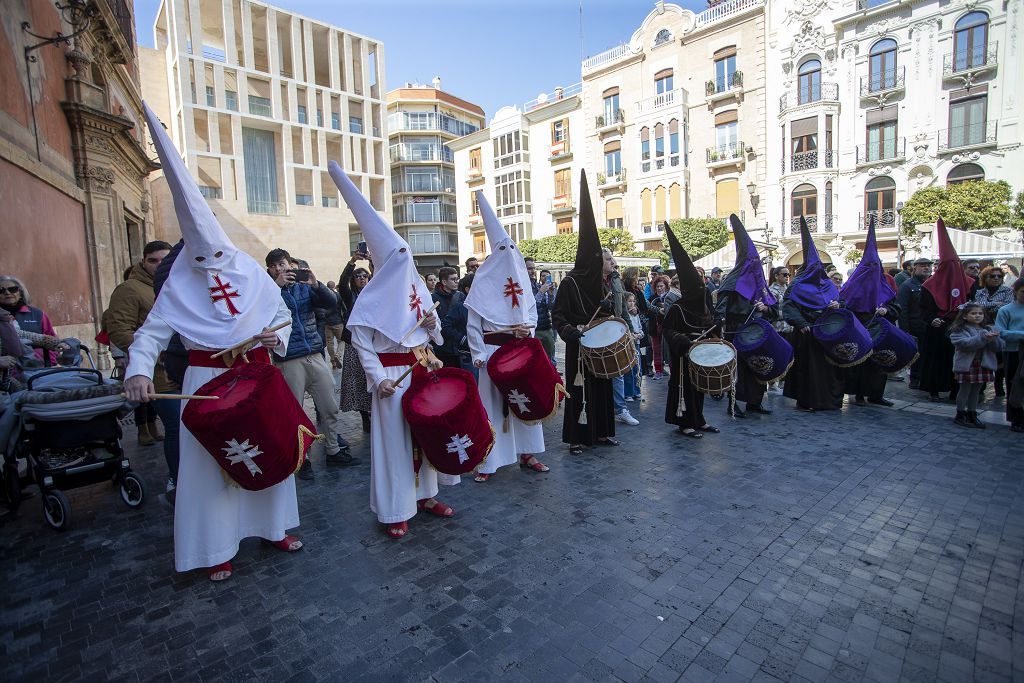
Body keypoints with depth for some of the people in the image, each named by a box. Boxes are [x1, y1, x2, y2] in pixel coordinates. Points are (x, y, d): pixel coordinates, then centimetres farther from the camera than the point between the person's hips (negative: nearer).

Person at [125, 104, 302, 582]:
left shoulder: (252, 274, 1)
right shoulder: (179, 284, -3)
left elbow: (283, 316, 9)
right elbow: (152, 332, -7)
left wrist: (277, 338, -12)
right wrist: (139, 370, -25)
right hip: (208, 382, -1)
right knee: (208, 460, 4)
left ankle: (273, 526, 30)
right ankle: (216, 550, 20)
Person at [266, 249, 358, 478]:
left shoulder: (304, 287, 11)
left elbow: (332, 303, -2)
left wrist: (316, 284, -18)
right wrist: (277, 285, -21)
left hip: (315, 356, 3)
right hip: (289, 361, -3)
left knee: (331, 408, 8)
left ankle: (334, 450, 22)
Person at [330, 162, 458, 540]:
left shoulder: (417, 287, 9)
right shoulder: (372, 297, -9)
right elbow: (361, 342, -10)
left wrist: (432, 325, -6)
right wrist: (377, 379, -18)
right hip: (393, 376, -6)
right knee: (394, 438, 1)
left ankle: (425, 494, 30)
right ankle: (395, 511, 15)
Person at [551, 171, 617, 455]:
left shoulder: (601, 284, 11)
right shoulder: (569, 282, -10)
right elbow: (558, 314, -12)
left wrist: (608, 309, -4)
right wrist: (569, 332, -28)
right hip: (578, 347, -7)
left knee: (602, 386, 12)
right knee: (578, 389, -2)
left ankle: (601, 432, 25)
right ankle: (576, 438, 8)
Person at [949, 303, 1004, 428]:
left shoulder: (988, 329, 10)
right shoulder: (959, 330, -7)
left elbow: (999, 346, 1)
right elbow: (965, 344, -22)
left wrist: (994, 339, -19)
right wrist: (983, 337, -29)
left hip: (983, 365, 5)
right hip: (966, 364, -5)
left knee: (976, 390, 13)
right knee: (965, 389, 3)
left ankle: (972, 415, 23)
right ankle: (960, 415, 13)